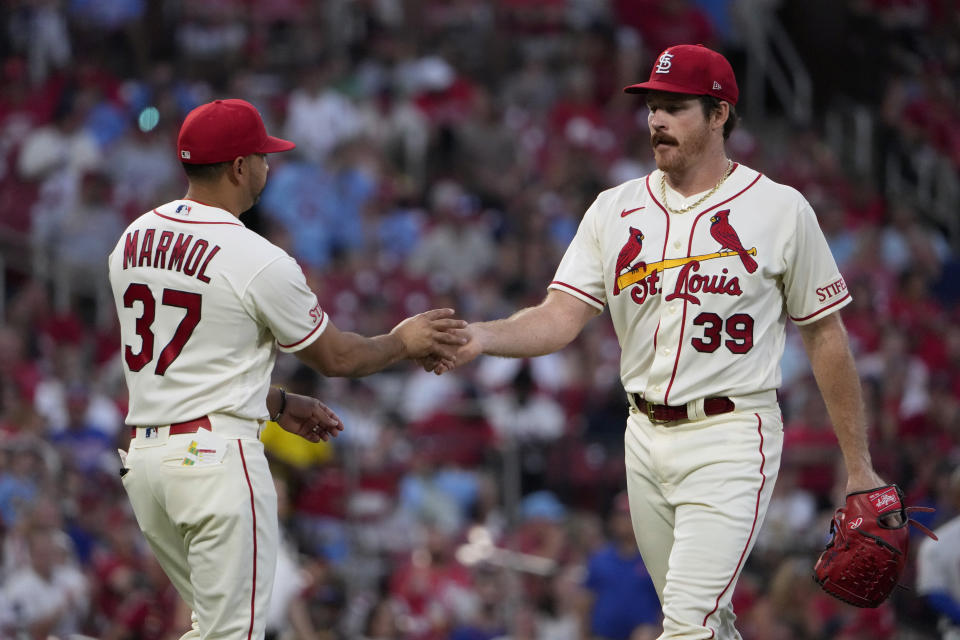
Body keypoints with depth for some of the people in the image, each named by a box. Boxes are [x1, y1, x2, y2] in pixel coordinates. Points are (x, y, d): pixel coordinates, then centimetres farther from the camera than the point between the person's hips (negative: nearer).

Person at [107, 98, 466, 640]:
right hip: (217, 454, -8)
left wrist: (276, 403, 25)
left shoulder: (133, 240, 9)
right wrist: (403, 342, 19)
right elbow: (335, 356, 1)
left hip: (145, 453, 8)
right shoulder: (259, 261, -13)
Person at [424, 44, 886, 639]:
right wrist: (481, 336, -24)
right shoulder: (615, 209, 7)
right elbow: (562, 316, -3)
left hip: (731, 438, -5)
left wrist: (859, 468, 2)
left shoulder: (780, 210, -4)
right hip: (647, 437, 5)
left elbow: (826, 334, 1)